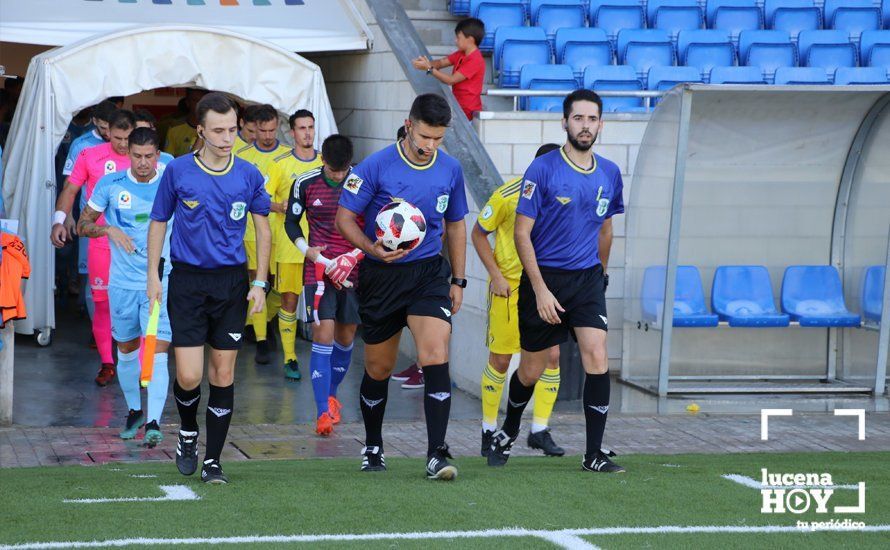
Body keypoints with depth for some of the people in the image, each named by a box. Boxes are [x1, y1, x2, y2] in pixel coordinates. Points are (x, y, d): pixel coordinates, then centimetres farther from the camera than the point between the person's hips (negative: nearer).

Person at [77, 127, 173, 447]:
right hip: (122, 284, 2)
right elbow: (83, 225, 7)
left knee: (157, 354, -14)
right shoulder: (111, 185, 1)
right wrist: (109, 229, -13)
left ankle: (154, 422, -20)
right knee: (126, 352, 14)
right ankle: (134, 411, 33)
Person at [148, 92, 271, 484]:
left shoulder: (248, 175, 1)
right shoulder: (178, 171, -2)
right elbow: (159, 222, 8)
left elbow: (262, 228, 10)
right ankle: (188, 432, 23)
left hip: (232, 282, 2)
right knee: (189, 376, -8)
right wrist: (153, 275, 2)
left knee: (223, 374, 3)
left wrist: (260, 283, 4)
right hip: (187, 281, -2)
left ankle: (212, 461, 12)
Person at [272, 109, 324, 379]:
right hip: (290, 244, -2)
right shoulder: (281, 163, 0)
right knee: (289, 300, 0)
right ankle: (289, 359, 8)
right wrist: (284, 206, -18)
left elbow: (336, 198, 18)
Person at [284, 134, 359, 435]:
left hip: (354, 268, 2)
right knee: (323, 334, -12)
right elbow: (291, 222, 8)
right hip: (319, 269, -2)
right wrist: (309, 252, -6)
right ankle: (323, 411, -12)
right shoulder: (305, 183, -4)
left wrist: (354, 255, -9)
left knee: (346, 336, 10)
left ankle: (331, 394, 34)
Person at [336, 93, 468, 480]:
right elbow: (344, 218, -6)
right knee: (378, 369, 8)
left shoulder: (450, 169, 3)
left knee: (436, 357, -18)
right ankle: (373, 448, 30)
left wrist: (458, 280, 14)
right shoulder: (376, 166, -9)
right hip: (381, 275, -1)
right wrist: (375, 250, -23)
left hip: (429, 273, 1)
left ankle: (437, 454, -18)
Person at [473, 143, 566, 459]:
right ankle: (489, 430, 17)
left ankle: (540, 430, 5)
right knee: (500, 359, 2)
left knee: (552, 355, -5)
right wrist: (496, 275, -10)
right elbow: (479, 234, -3)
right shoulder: (507, 195, -13)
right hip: (509, 286, -3)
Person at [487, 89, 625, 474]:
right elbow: (522, 233, -10)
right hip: (544, 279, -3)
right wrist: (541, 289, -15)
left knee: (597, 359, -13)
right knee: (531, 370, 8)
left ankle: (594, 454, -7)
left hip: (588, 279, 3)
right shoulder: (543, 169, -10)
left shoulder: (609, 174, 5)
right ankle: (507, 434, 37)